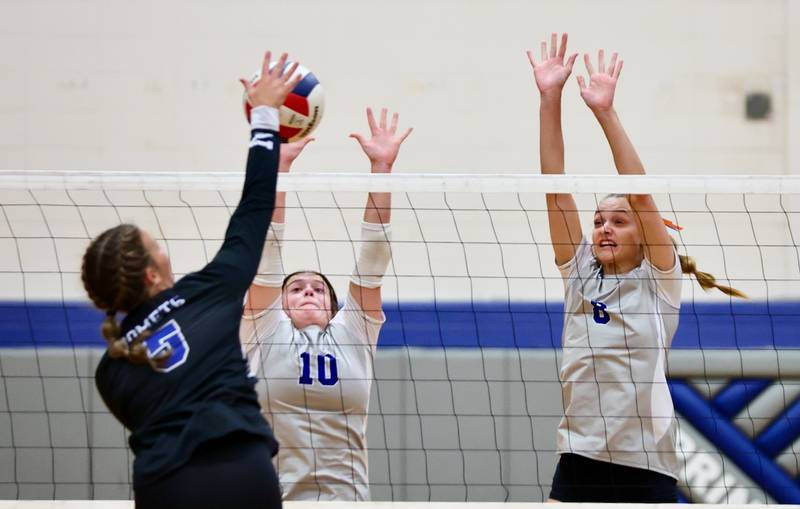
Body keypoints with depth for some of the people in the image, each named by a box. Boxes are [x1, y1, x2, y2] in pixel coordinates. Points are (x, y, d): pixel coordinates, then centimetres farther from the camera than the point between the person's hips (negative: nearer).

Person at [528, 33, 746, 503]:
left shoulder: (659, 281, 2)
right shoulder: (580, 273, 10)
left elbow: (641, 197, -9)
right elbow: (555, 189, 4)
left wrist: (605, 112, -16)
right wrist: (550, 100, -5)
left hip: (647, 468, -3)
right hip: (579, 460, 3)